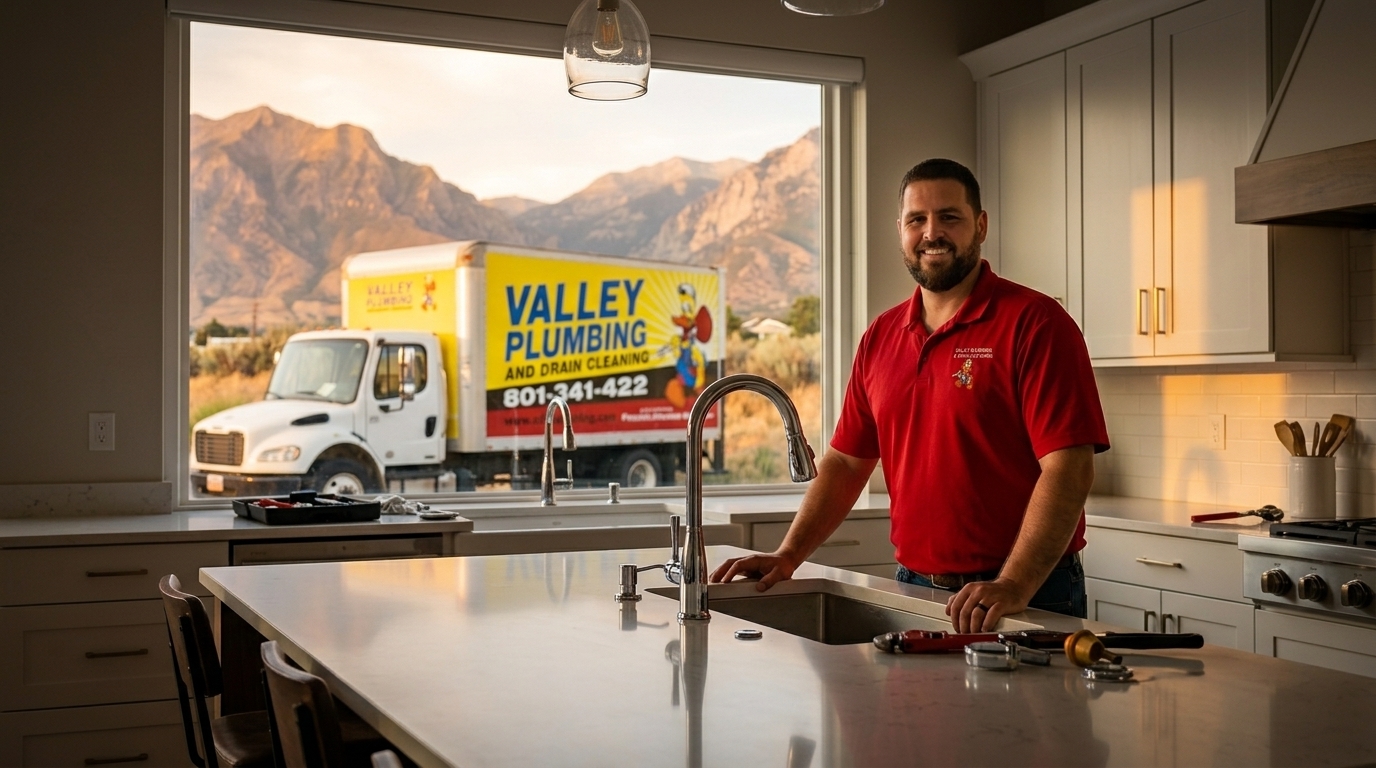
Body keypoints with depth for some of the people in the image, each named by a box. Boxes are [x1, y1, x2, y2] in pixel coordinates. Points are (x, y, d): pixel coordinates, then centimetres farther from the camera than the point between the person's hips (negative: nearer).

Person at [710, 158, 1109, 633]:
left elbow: (1069, 468, -18)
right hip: (913, 589, 5)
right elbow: (847, 461, 14)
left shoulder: (1035, 323, -10)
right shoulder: (881, 336, 9)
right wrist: (788, 556, 3)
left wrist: (1013, 588, -27)